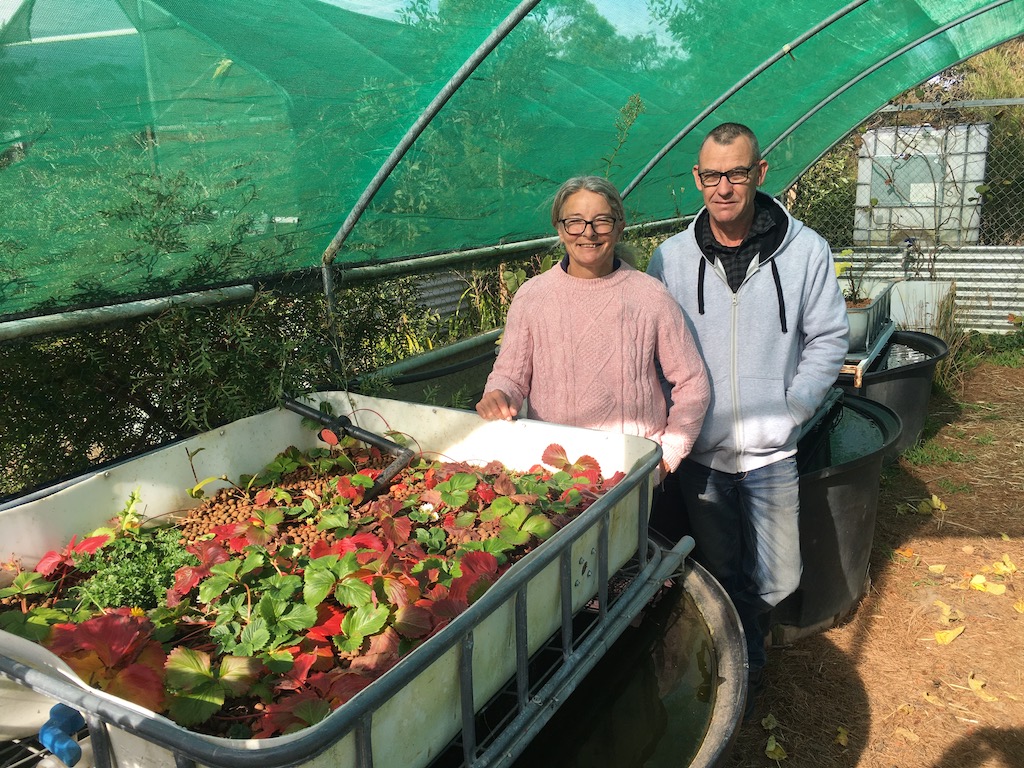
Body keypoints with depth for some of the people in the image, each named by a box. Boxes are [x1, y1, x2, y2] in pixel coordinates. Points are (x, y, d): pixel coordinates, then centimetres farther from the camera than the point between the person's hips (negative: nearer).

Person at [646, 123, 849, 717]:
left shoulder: (806, 251, -6)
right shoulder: (671, 258, -3)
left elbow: (828, 339, 1)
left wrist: (787, 411, -7)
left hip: (772, 451, 0)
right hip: (699, 450, 1)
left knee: (778, 580, 8)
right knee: (719, 574, 15)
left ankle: (743, 637, 41)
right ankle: (748, 667, 41)